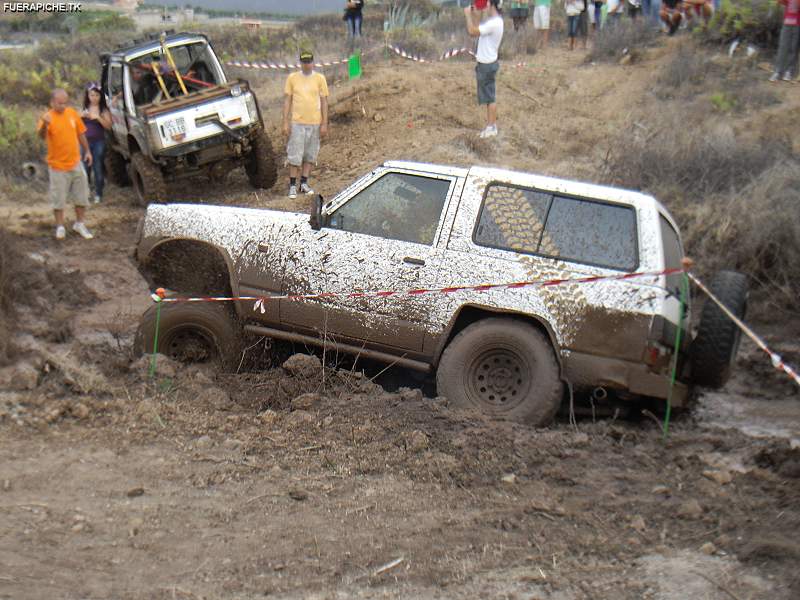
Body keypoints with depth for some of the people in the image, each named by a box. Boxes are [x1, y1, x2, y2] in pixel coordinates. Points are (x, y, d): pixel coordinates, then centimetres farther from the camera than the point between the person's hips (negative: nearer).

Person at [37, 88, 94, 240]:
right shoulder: (47, 117, -16)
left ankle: (79, 224, 28)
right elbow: (42, 136, -35)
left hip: (76, 163, 5)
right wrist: (44, 125, -54)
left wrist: (87, 151, 12)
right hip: (58, 166, -5)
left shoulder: (73, 113, -1)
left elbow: (80, 133, 13)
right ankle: (60, 227, 16)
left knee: (82, 196, 12)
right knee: (58, 198, 4)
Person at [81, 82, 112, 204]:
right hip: (85, 141, 3)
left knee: (98, 169, -1)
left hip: (99, 142, -2)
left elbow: (108, 126, -10)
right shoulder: (84, 109, 9)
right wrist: (81, 116, -8)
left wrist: (98, 117, -22)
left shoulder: (104, 110, 0)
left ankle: (98, 195, 8)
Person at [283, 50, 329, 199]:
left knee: (310, 155, 8)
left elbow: (324, 102, 5)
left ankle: (304, 184, 18)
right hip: (297, 122, -1)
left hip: (315, 123, 1)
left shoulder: (319, 78, 4)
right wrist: (285, 122, -1)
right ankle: (292, 185, 5)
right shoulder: (292, 78, 4)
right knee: (294, 155, -2)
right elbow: (287, 100, 6)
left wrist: (324, 124, 0)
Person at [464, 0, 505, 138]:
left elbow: (472, 31, -25)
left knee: (490, 97, -1)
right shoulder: (495, 21, 8)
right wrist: (472, 16, 7)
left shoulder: (493, 23, -24)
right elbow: (477, 31, 14)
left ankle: (492, 127, 8)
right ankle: (491, 124, 24)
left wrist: (468, 15, -13)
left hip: (487, 65, -10)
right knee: (489, 96, 16)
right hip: (487, 63, 10)